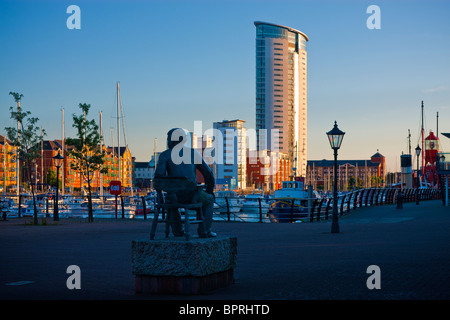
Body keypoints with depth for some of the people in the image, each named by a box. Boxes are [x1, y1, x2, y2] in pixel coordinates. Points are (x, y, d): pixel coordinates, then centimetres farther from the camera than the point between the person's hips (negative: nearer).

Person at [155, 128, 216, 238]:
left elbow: (158, 176, -11)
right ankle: (204, 230, 19)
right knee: (209, 200, 30)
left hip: (174, 195, 1)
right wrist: (210, 191, 23)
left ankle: (177, 229, 34)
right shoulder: (193, 153, 5)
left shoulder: (164, 155, 2)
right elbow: (208, 174, 7)